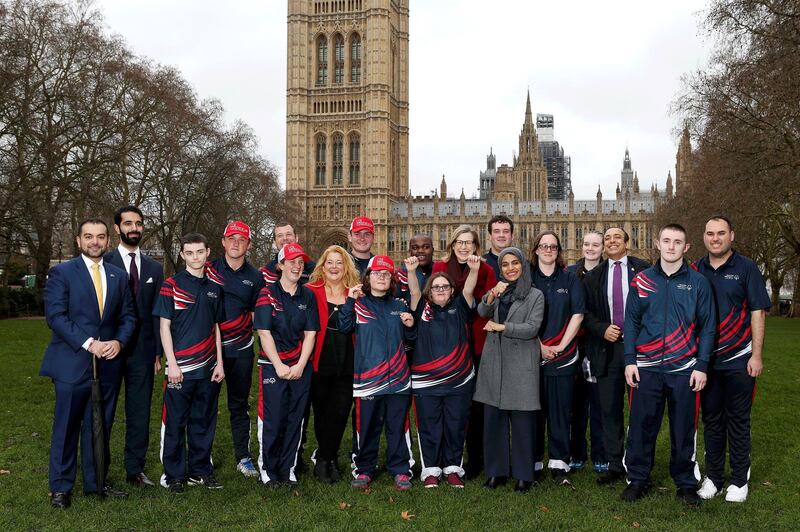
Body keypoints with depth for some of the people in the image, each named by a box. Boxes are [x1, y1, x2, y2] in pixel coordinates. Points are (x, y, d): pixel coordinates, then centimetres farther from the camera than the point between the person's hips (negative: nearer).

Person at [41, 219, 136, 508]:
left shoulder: (119, 275, 11)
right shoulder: (61, 273, -2)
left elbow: (128, 316, 11)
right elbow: (55, 316, -10)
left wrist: (119, 341, -8)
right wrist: (88, 343, -17)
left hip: (108, 363, 4)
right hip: (72, 363, -4)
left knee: (100, 427, 12)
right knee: (66, 428, 5)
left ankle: (96, 481, 24)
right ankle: (60, 487, 18)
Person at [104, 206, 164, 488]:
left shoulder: (154, 268, 9)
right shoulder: (104, 264, -3)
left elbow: (157, 313, 8)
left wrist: (158, 352, 5)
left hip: (142, 351, 3)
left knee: (140, 412, 8)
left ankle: (135, 469, 20)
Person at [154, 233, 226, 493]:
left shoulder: (213, 288, 10)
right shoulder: (171, 285, -3)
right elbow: (164, 326, -5)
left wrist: (219, 363, 8)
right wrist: (172, 363, -11)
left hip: (208, 368, 4)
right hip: (180, 367, -4)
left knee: (204, 421, 11)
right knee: (175, 422, 3)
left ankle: (201, 470, 24)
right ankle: (174, 475, 15)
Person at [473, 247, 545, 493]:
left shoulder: (535, 295, 3)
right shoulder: (498, 290, 13)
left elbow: (532, 328, -7)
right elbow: (482, 312, -5)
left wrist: (501, 327, -9)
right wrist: (491, 297, -23)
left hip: (521, 365, -3)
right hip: (494, 363, 3)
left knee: (522, 421, -1)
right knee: (493, 419, 5)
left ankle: (523, 474, 11)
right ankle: (497, 471, 17)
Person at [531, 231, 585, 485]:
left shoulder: (570, 278, 7)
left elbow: (578, 314, 1)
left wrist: (561, 346, -6)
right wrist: (539, 347, -7)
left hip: (563, 356, 0)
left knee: (560, 411, 2)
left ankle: (559, 464, 10)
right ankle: (533, 463, 13)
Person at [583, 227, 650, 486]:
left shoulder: (644, 270, 0)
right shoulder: (593, 276, 9)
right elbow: (586, 313, 9)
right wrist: (602, 329, -7)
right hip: (607, 349, 3)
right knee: (609, 409, 7)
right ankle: (614, 465, 17)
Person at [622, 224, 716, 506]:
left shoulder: (698, 282, 3)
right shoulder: (641, 281, 5)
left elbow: (707, 327, 3)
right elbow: (631, 322, 6)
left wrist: (702, 366, -3)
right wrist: (630, 360, -1)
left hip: (684, 369, 0)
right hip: (646, 368, 1)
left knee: (684, 427, 8)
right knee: (641, 425, 5)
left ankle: (686, 482, 23)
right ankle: (638, 478, 20)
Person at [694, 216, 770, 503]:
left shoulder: (746, 268, -2)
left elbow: (757, 313, -5)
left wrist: (757, 356, -10)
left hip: (739, 360, -3)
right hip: (706, 360, 3)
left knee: (738, 421, 5)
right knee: (711, 420, 10)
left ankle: (739, 480, 17)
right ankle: (713, 477, 21)